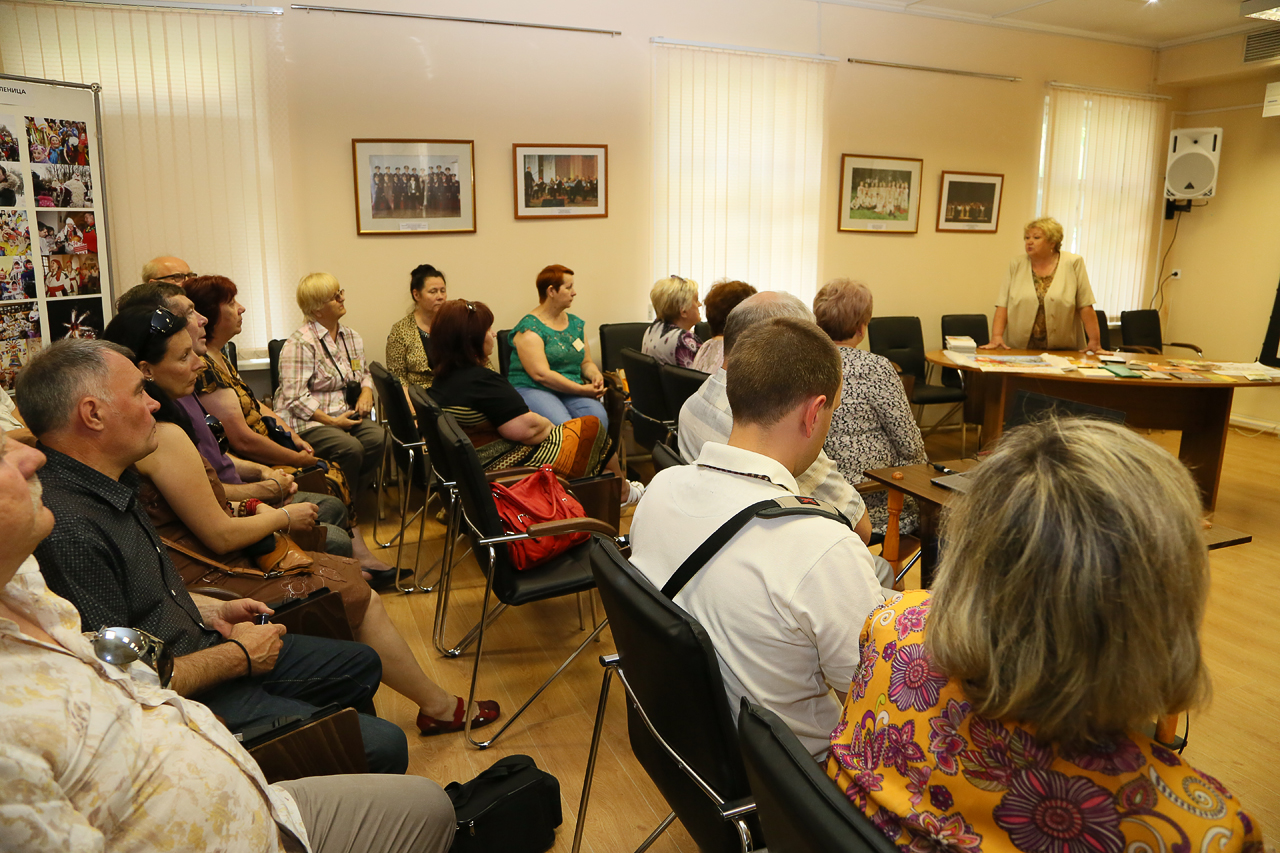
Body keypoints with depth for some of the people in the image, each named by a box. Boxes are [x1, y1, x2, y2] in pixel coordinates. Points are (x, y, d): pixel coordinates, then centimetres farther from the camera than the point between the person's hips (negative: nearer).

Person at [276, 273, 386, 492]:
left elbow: (365, 373, 26)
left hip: (346, 416, 6)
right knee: (351, 448, -32)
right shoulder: (300, 344, -10)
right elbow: (296, 398, -15)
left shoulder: (352, 337, 14)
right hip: (309, 422, -6)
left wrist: (367, 391, 3)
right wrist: (331, 421, -18)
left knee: (380, 439, -24)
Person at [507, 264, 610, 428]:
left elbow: (586, 362, 23)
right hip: (532, 390, -5)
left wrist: (596, 376, -2)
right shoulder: (529, 328, -5)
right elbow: (541, 374, -14)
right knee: (562, 424, -36)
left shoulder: (577, 324, 19)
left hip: (572, 392, 5)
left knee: (598, 417, -28)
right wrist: (581, 390, -16)